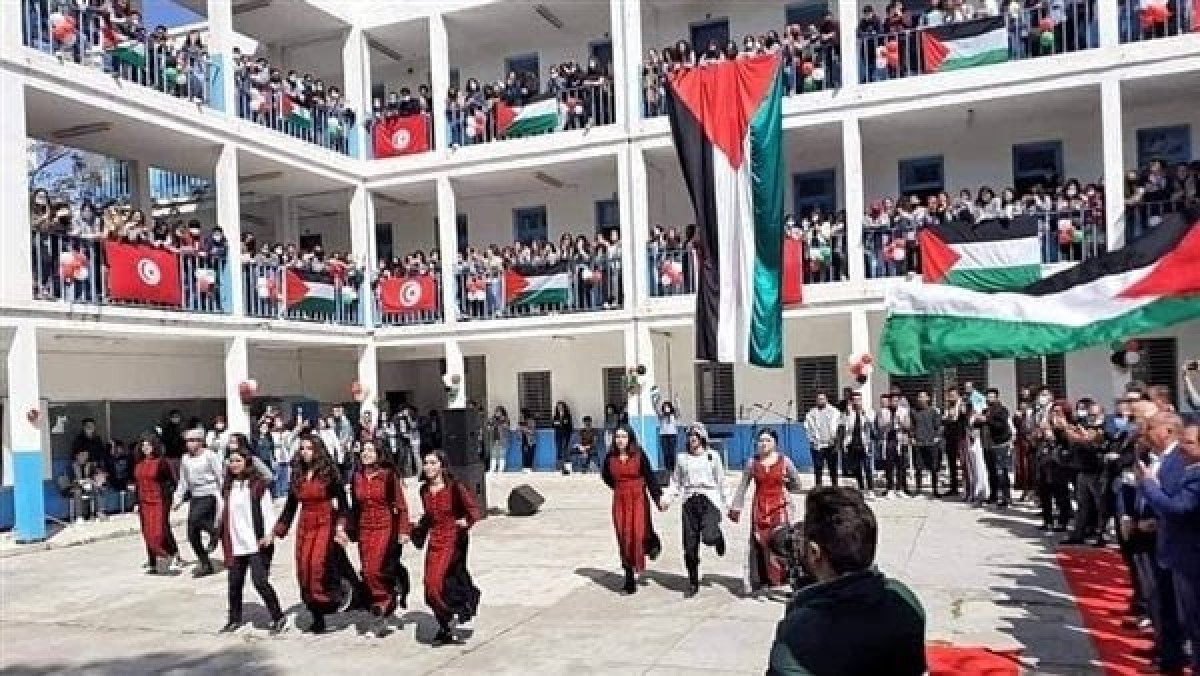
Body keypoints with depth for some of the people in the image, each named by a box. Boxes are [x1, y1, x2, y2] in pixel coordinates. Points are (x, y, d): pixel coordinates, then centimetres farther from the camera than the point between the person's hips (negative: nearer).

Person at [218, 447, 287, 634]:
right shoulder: (228, 485, 10)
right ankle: (234, 619, 30)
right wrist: (224, 537, 17)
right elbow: (226, 513, 18)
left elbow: (268, 510, -7)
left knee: (259, 581, -11)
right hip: (236, 545, 6)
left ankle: (278, 617, 5)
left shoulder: (259, 484, -5)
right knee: (234, 583, 11)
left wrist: (269, 533, -18)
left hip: (257, 543, -6)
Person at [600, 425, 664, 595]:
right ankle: (629, 580, 11)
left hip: (638, 499, -3)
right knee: (624, 538, 2)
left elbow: (650, 477, -4)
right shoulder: (610, 458, 2)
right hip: (619, 501, 3)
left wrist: (658, 498, -7)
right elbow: (606, 476, 21)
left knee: (638, 534, -17)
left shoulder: (639, 456, -6)